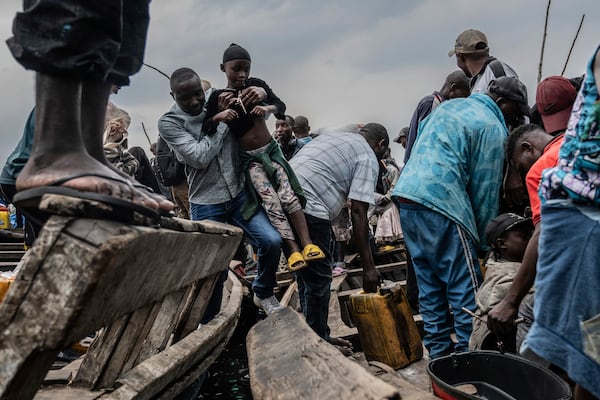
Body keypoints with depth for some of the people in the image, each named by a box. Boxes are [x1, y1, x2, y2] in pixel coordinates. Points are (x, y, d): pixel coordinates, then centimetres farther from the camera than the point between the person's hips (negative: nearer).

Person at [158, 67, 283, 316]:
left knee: (272, 241, -15)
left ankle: (263, 293, 13)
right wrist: (222, 120, -14)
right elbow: (200, 157, -19)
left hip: (239, 194, 3)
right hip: (206, 205, -3)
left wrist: (260, 92, -5)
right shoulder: (168, 123, -6)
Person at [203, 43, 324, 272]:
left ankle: (307, 243, -11)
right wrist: (218, 116, -31)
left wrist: (268, 108, -24)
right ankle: (293, 250, -16)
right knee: (271, 201, -15)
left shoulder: (256, 85, 1)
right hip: (249, 158, -2)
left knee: (288, 196, -10)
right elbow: (204, 129, -11)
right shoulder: (217, 98, -6)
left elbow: (280, 104, -2)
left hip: (271, 150, 2)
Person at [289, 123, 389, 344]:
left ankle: (318, 339, 29)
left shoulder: (332, 136, 28)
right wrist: (368, 267, -4)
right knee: (319, 280, 3)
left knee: (306, 278, 18)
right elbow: (358, 214, -6)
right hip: (308, 208, -9)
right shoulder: (368, 159, 3)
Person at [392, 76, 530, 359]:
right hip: (440, 202, -8)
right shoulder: (493, 128, -1)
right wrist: (485, 240, 7)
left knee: (430, 288, 13)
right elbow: (485, 189, -2)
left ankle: (439, 356, 19)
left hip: (405, 194, 9)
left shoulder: (448, 105, 22)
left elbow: (418, 135, 25)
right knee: (466, 290, -2)